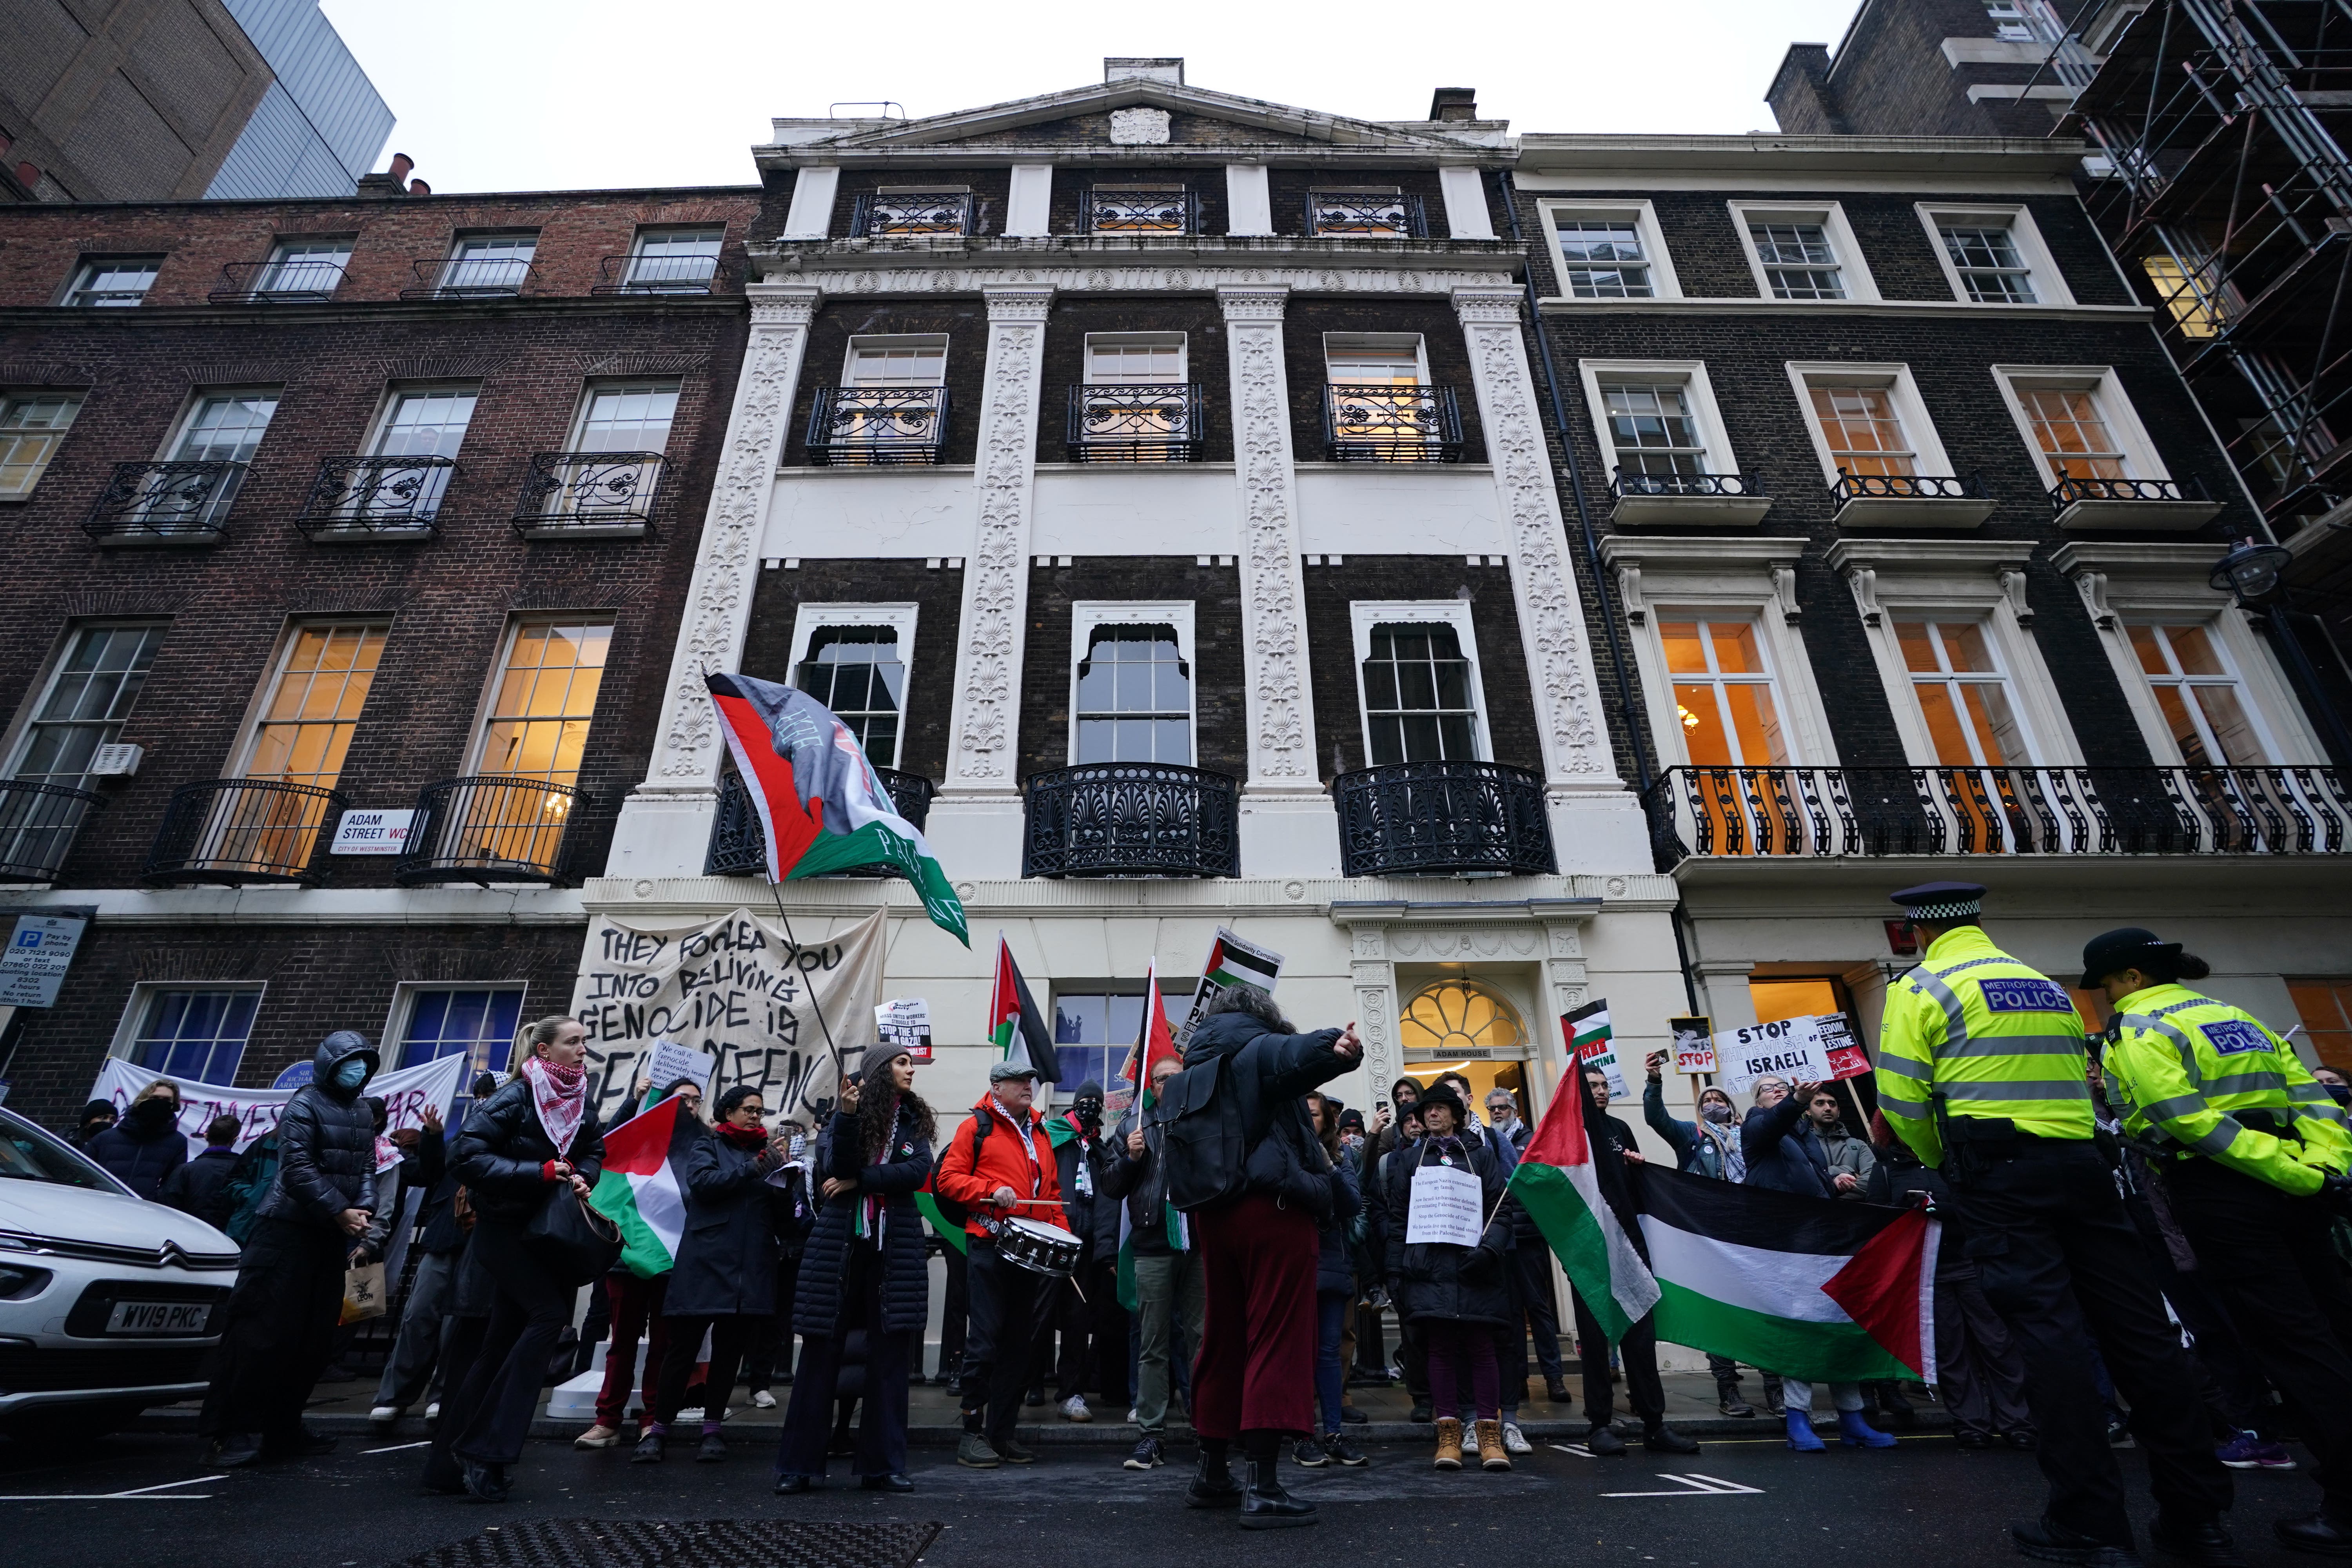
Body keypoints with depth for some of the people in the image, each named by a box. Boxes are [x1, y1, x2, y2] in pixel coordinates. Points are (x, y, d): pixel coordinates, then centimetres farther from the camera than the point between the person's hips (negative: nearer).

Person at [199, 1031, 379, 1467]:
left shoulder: (362, 1112, 14)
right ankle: (233, 1433, 2)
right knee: (263, 1331, -7)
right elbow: (297, 1170, -15)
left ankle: (281, 1428, 20)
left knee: (315, 1337, 10)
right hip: (289, 1230, -7)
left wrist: (364, 1208, -4)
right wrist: (340, 1211, -18)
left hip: (331, 1235, 7)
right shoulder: (304, 1105, -9)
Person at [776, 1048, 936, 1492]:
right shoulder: (847, 1114, 2)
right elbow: (838, 1168, -14)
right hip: (841, 1245, -2)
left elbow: (918, 1172, -8)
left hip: (897, 1251, 2)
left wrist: (857, 1181, -11)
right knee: (822, 1353, 4)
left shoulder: (915, 1120, 8)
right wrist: (848, 1115, -26)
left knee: (891, 1356, 4)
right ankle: (798, 1464, 18)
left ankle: (883, 1465, 16)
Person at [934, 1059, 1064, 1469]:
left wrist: (1060, 1233, 9)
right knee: (985, 1339, -5)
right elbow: (948, 1178, -5)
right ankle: (972, 1432, 7)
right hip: (987, 1246, -6)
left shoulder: (1040, 1133, 18)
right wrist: (991, 1190, -17)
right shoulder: (976, 1127, 1)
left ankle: (1002, 1433, 19)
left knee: (1018, 1342, 9)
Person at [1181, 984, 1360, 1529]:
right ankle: (1263, 1488, -6)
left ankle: (1212, 1474, 24)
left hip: (1215, 1213, 8)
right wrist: (1337, 1047, -40)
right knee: (1277, 1341, -5)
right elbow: (1295, 1055, -29)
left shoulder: (1197, 1064, 18)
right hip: (1273, 1205, -7)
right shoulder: (1259, 1049, -4)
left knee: (1223, 1340, 15)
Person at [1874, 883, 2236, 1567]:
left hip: (1997, 1170, -6)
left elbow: (1902, 1100, -6)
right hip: (2081, 1163, 6)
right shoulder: (2049, 985, 19)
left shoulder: (1919, 989, -1)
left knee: (2047, 1330, -4)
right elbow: (2074, 1082, 17)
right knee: (2141, 1330, 8)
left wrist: (1942, 1162, 11)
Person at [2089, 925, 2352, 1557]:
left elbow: (2190, 1122, -18)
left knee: (2292, 1346, -4)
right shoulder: (2234, 1016, 18)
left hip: (2222, 1192, -8)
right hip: (2292, 1192, 8)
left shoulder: (2136, 1032, -8)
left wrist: (2295, 1174, -13)